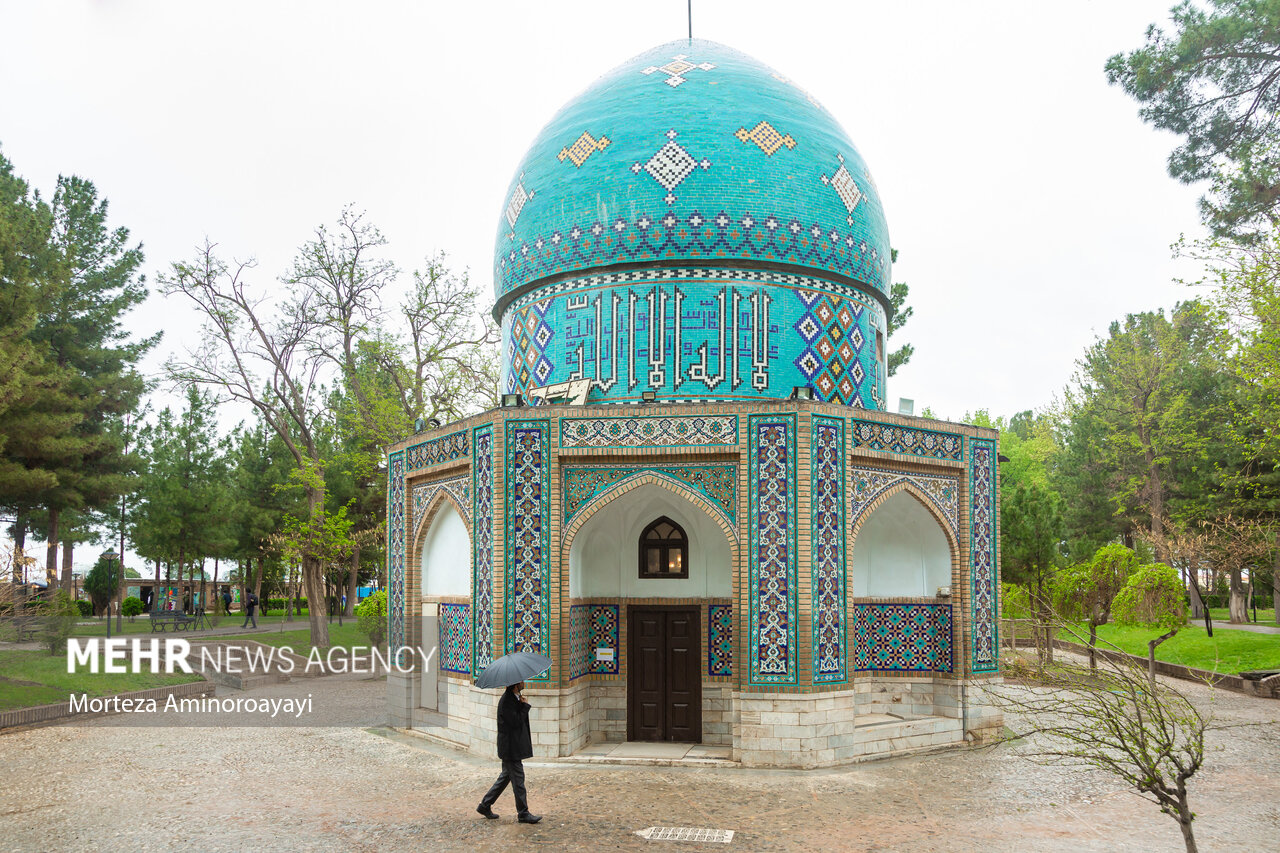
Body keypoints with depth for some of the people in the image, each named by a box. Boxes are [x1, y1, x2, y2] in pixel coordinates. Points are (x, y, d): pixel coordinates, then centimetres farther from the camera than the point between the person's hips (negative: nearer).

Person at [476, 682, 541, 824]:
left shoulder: (515, 698, 10)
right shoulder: (506, 701, -21)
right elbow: (516, 722, -24)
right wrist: (525, 705, -16)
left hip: (514, 747, 10)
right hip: (511, 748, -10)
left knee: (505, 777, 18)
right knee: (518, 780, -1)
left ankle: (485, 805, 27)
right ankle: (523, 813, 9)